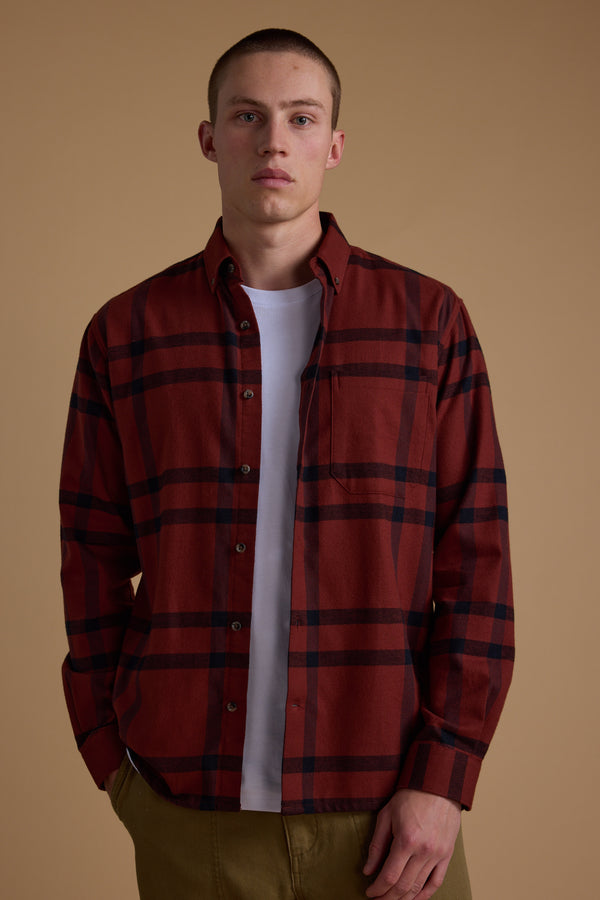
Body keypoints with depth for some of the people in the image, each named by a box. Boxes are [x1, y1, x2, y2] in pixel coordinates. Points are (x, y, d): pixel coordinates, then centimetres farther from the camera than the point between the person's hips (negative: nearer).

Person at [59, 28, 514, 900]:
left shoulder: (429, 321, 1)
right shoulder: (125, 335, 3)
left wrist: (442, 781, -8)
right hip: (190, 813, 1)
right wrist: (112, 763, 5)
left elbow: (476, 561, -2)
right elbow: (94, 567, 7)